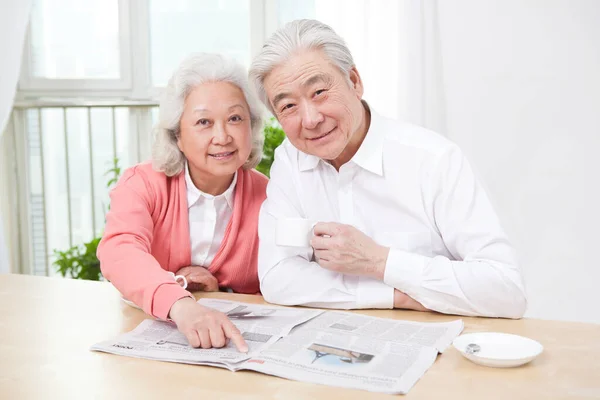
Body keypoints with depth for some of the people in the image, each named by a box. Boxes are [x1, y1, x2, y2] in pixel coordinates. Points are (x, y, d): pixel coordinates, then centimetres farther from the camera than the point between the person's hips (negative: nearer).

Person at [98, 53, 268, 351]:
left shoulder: (264, 195, -4)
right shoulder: (142, 184, -7)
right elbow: (120, 252, -27)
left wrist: (220, 290, -15)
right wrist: (181, 305, -45)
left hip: (235, 341, 1)